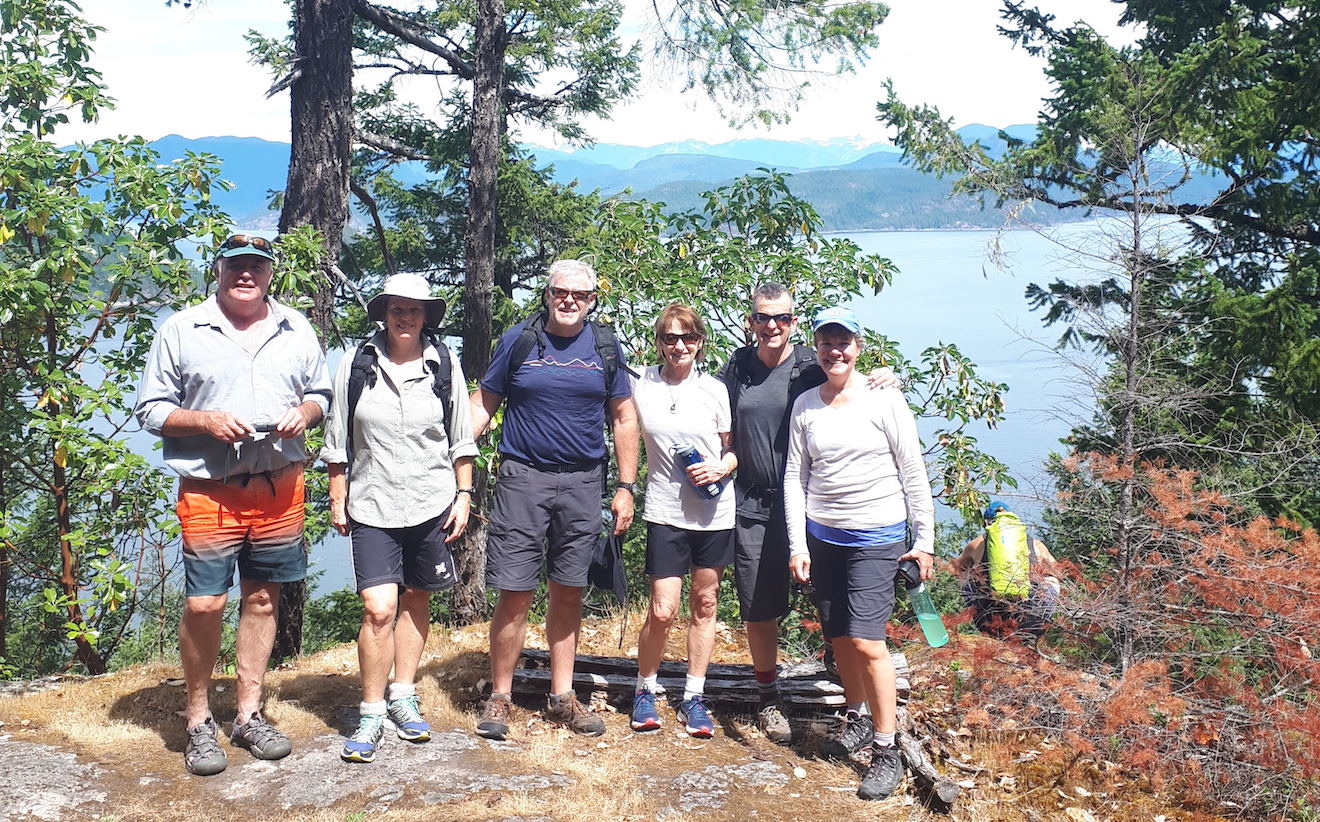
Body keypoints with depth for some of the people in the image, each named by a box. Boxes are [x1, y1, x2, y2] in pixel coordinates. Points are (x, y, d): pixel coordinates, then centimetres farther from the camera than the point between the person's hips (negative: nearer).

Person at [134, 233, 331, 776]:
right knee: (204, 605, -7)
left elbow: (320, 393, 18)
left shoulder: (296, 329, 10)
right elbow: (151, 410, 1)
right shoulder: (181, 330, 1)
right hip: (209, 492, -3)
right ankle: (198, 721, 13)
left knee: (262, 599, 9)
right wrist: (207, 420, -15)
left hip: (279, 487, 3)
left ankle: (249, 715, 23)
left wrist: (304, 413, -5)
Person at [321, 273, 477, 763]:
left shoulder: (444, 366, 2)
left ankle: (403, 698, 27)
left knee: (415, 601, 12)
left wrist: (463, 495, 4)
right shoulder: (356, 366, 0)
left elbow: (462, 441, 8)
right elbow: (338, 439, 6)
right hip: (372, 507, -1)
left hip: (432, 504, 2)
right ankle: (371, 714, 3)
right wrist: (337, 498, 5)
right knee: (378, 609, -11)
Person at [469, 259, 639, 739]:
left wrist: (625, 487, 5)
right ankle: (499, 698, 11)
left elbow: (624, 419, 11)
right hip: (523, 478, -2)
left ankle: (562, 696, 20)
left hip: (582, 483, 2)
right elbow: (483, 405, 6)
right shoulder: (518, 341, 2)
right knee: (516, 595, -3)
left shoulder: (605, 348, 7)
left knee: (568, 592, 9)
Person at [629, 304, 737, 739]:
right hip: (665, 511, -1)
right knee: (662, 610, -6)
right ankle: (645, 690, 17)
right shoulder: (641, 385, -1)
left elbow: (733, 450, 8)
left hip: (715, 511, 2)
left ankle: (694, 697, 22)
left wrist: (721, 467, -12)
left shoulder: (715, 390, 1)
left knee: (705, 604, 9)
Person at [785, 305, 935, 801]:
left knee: (866, 641, -11)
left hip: (877, 538, -4)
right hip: (822, 537, 4)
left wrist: (925, 540, -4)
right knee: (839, 639, 10)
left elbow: (913, 473, -3)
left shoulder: (884, 400, -6)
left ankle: (886, 753, -1)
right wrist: (798, 545, 1)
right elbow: (795, 477, 6)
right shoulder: (805, 405, 5)